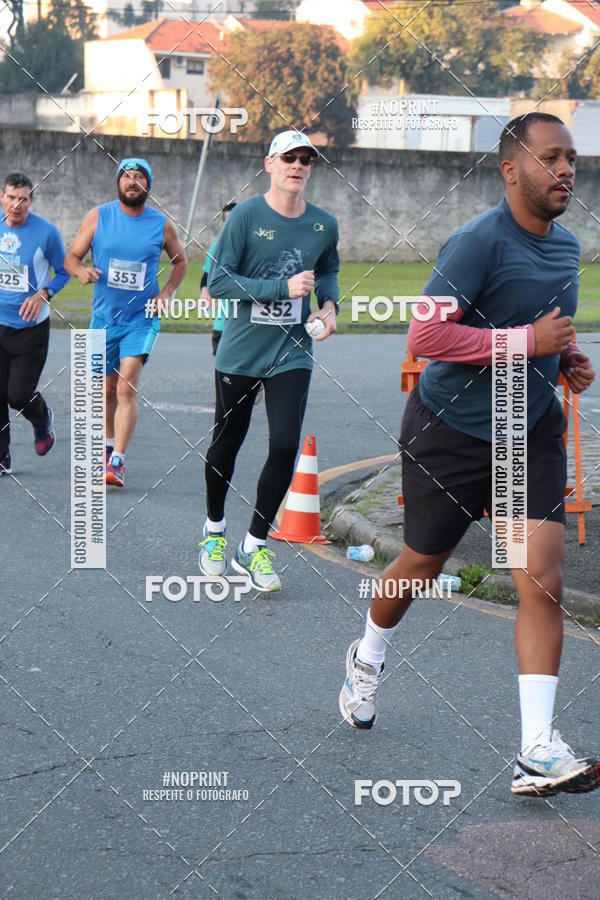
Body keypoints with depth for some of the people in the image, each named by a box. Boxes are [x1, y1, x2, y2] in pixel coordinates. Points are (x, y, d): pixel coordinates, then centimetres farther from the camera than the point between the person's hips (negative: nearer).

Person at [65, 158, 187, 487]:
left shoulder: (162, 224, -2)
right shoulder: (98, 216, -1)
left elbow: (180, 260, 15)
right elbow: (71, 256, 2)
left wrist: (167, 292, -1)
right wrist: (82, 270, -21)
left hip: (142, 318, -2)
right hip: (104, 317, 2)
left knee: (127, 388, -16)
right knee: (107, 388, 15)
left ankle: (117, 462, -17)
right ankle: (109, 444, 40)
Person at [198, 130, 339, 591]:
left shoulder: (324, 224, 3)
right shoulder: (246, 216, -10)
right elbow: (219, 281, -14)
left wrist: (330, 303, 3)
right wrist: (283, 286, -20)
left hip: (291, 352, 2)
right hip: (240, 352, -2)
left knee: (285, 446, -11)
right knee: (225, 446, 11)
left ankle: (255, 545, 4)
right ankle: (215, 531, 36)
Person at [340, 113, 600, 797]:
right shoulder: (479, 242, -19)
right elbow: (423, 336, -27)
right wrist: (528, 342, -25)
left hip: (531, 433, 5)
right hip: (451, 432, -5)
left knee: (542, 582, -10)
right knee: (419, 568, 14)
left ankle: (538, 753, -11)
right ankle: (367, 661, 47)